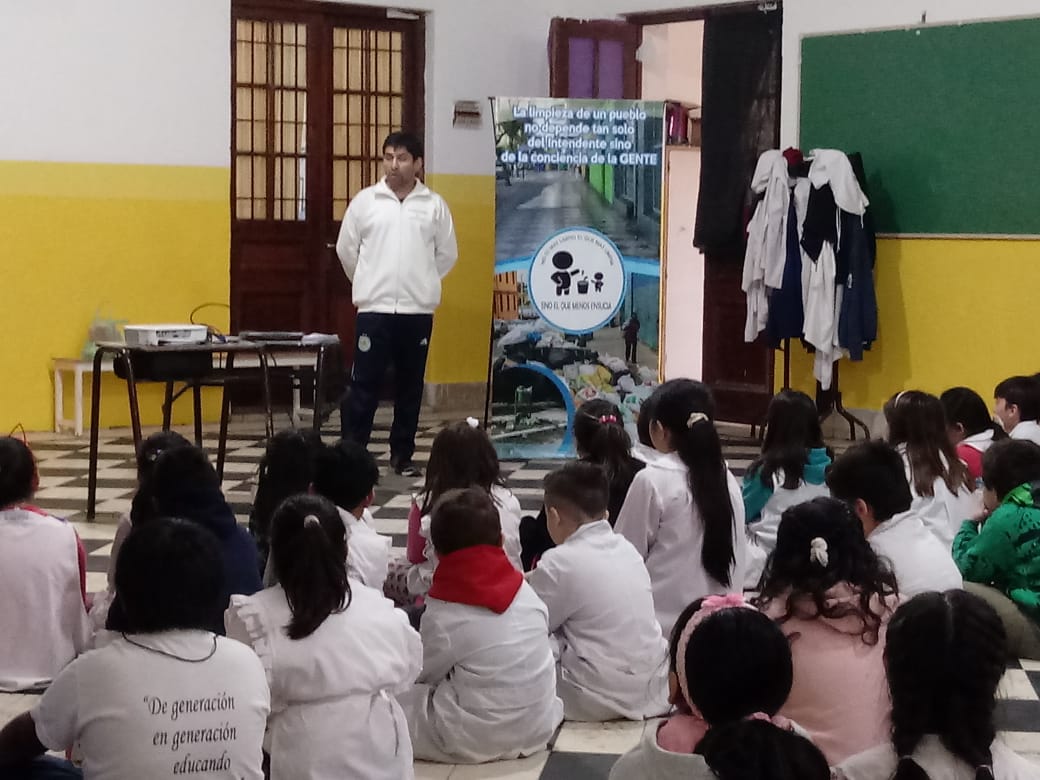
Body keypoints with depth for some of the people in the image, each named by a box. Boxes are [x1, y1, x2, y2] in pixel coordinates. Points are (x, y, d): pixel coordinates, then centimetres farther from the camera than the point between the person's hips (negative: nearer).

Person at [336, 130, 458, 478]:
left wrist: (421, 283, 13)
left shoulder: (434, 205, 3)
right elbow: (346, 249, 8)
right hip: (374, 308, -1)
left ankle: (402, 455, 18)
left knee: (410, 387, 8)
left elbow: (447, 253, 11)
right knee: (364, 385, -2)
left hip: (418, 310, 1)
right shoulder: (365, 200, 1)